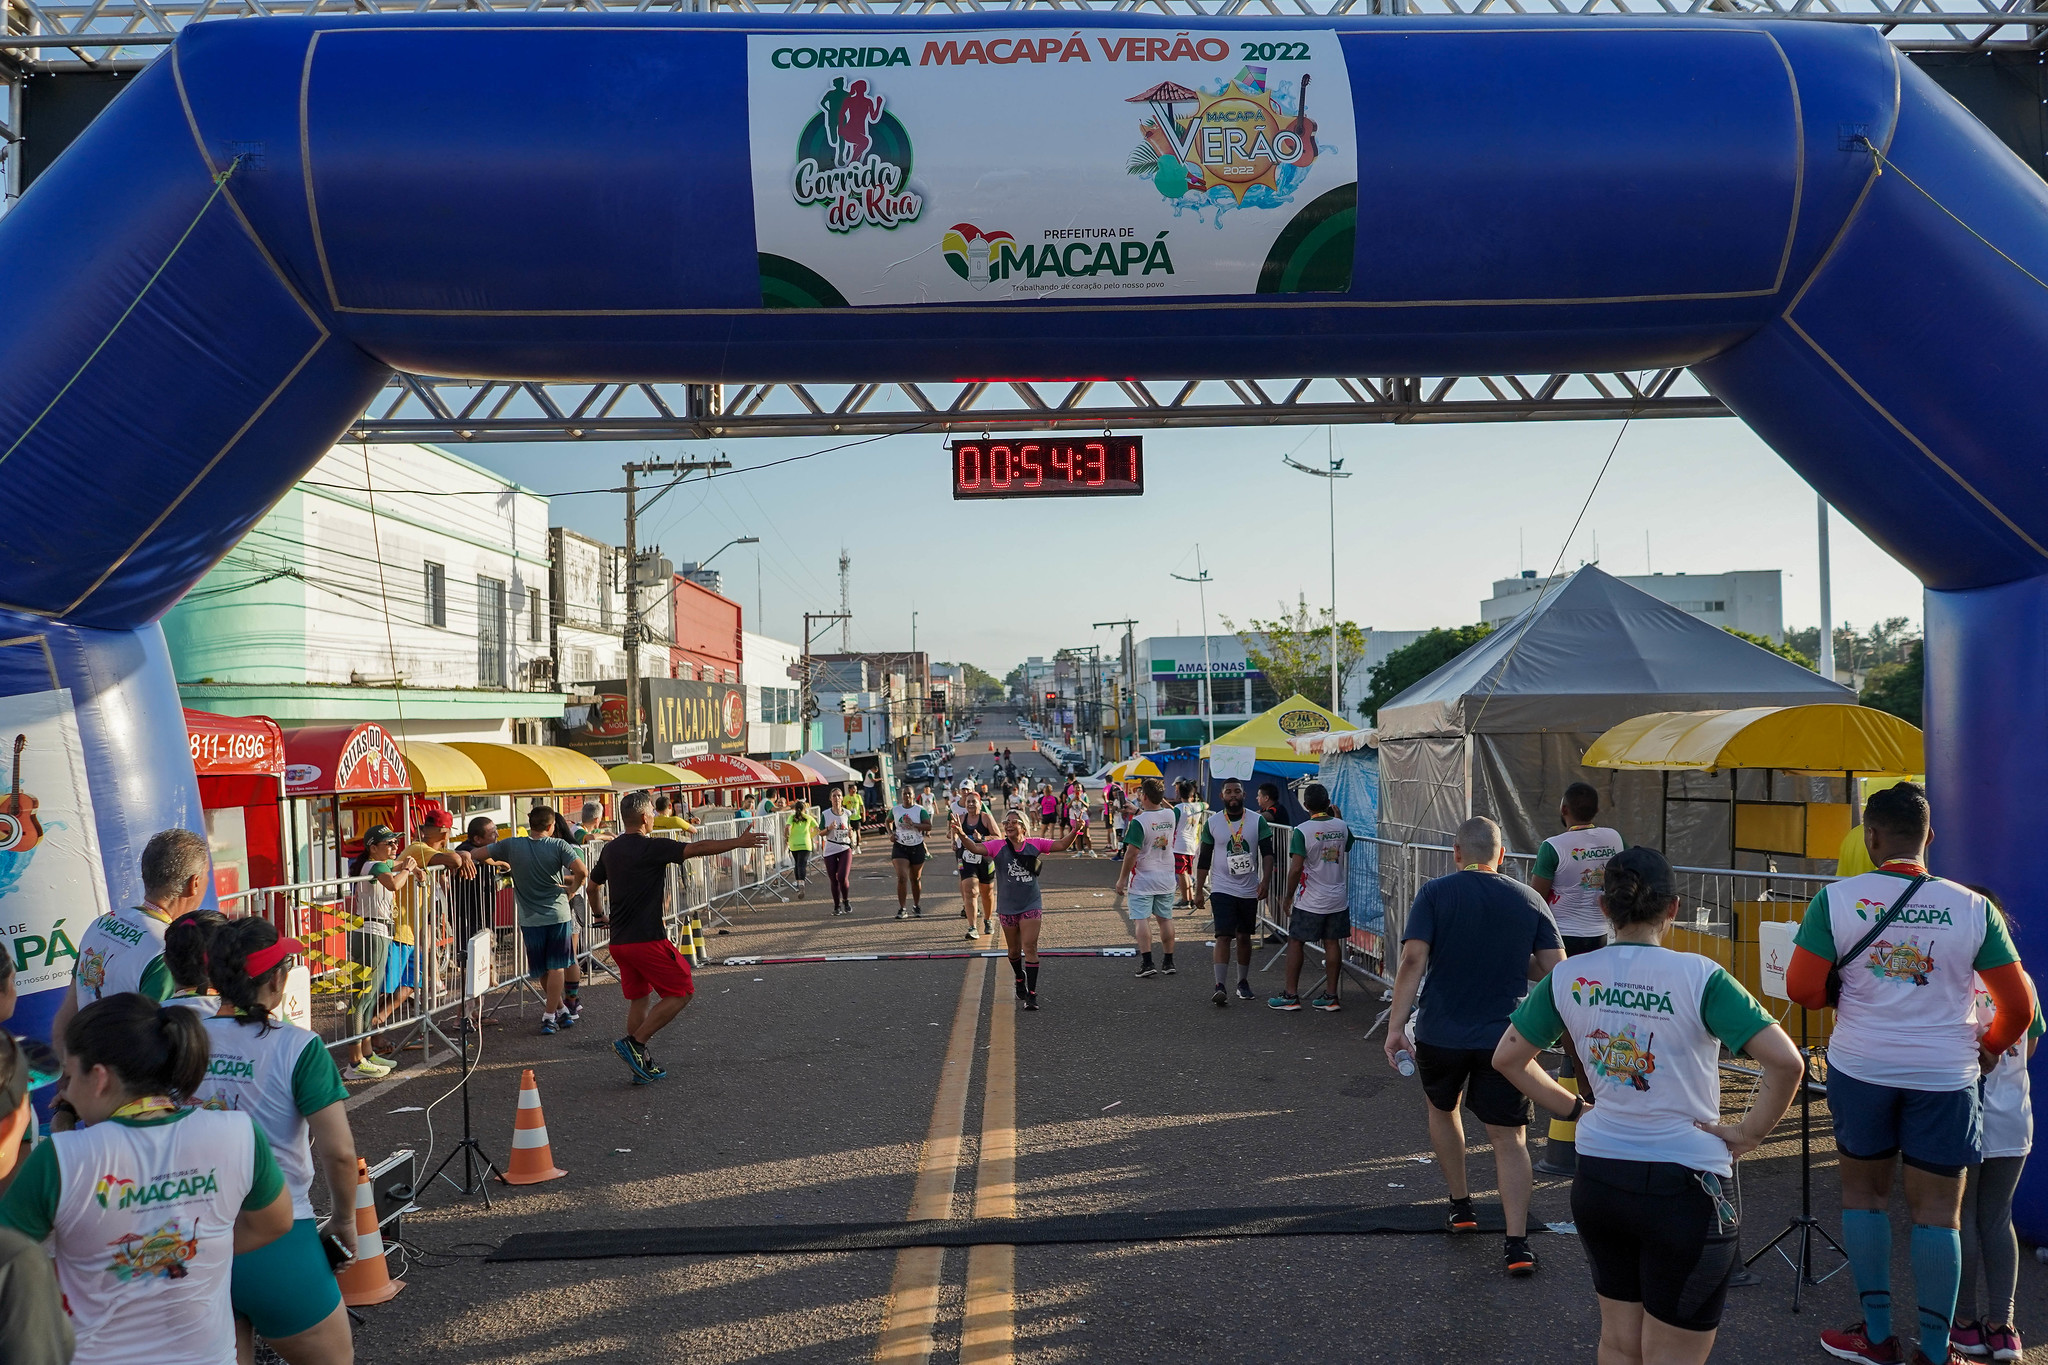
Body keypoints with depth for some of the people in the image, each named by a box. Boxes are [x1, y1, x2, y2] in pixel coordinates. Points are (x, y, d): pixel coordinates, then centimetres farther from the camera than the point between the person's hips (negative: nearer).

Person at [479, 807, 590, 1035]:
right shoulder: (559, 846, -8)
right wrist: (571, 889, 0)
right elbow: (582, 872, -17)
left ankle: (561, 1010, 25)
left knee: (543, 971, 16)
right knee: (556, 967, 7)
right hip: (558, 914, -2)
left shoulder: (511, 846, -1)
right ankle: (549, 1016, 4)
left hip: (530, 919, 2)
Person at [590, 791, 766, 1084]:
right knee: (680, 992, 1)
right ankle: (634, 1043, -6)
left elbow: (593, 884, 26)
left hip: (619, 940, 8)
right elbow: (698, 848, -20)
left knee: (638, 999, 16)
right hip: (648, 938, -8)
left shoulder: (610, 850, 11)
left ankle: (642, 1064, 19)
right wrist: (738, 842, -16)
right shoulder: (651, 847, -13)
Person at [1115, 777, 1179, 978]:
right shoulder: (1170, 815, 0)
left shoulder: (1139, 821, -18)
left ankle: (1147, 963, -8)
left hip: (1143, 879, -6)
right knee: (1165, 918, 12)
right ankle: (1168, 962, 17)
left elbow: (1132, 852, -19)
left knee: (1141, 919, -2)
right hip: (1166, 878, 6)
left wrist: (1122, 878, -12)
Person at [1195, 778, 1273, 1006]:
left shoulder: (1258, 821, 0)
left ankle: (1243, 983, 25)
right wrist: (1198, 889, 3)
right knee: (1224, 936, -12)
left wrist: (1264, 881, -15)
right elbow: (1204, 858, 5)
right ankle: (1220, 986, -16)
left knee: (1244, 937, 12)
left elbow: (1267, 852, -1)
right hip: (1222, 889, -2)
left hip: (1249, 891, 2)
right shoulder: (1212, 822, 0)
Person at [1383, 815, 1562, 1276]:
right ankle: (1517, 1244, -4)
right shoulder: (1530, 900, 2)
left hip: (1440, 1033, -1)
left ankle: (1460, 1205, 35)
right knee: (1509, 1138, 5)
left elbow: (1414, 960, -15)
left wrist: (1395, 1026, -13)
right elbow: (1555, 969, 1)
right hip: (1505, 1038, 1)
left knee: (1442, 1108, 26)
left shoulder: (1435, 893, -5)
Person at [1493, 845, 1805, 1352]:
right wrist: (1750, 1133, -8)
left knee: (1619, 1341, 21)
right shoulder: (1699, 977, -15)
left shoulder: (1567, 978, -2)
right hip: (1684, 1182, -4)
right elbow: (1786, 1063, -21)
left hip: (1597, 1178, 4)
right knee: (1672, 1356, 9)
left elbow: (1507, 1058, 7)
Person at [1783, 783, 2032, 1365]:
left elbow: (1801, 988, -10)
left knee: (1863, 1192, 16)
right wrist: (1988, 1047, 17)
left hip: (1860, 1068, 0)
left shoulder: (1836, 899, -9)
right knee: (1937, 1211, 7)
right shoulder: (1972, 907, -6)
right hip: (1944, 1076, 0)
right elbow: (2020, 1007, -1)